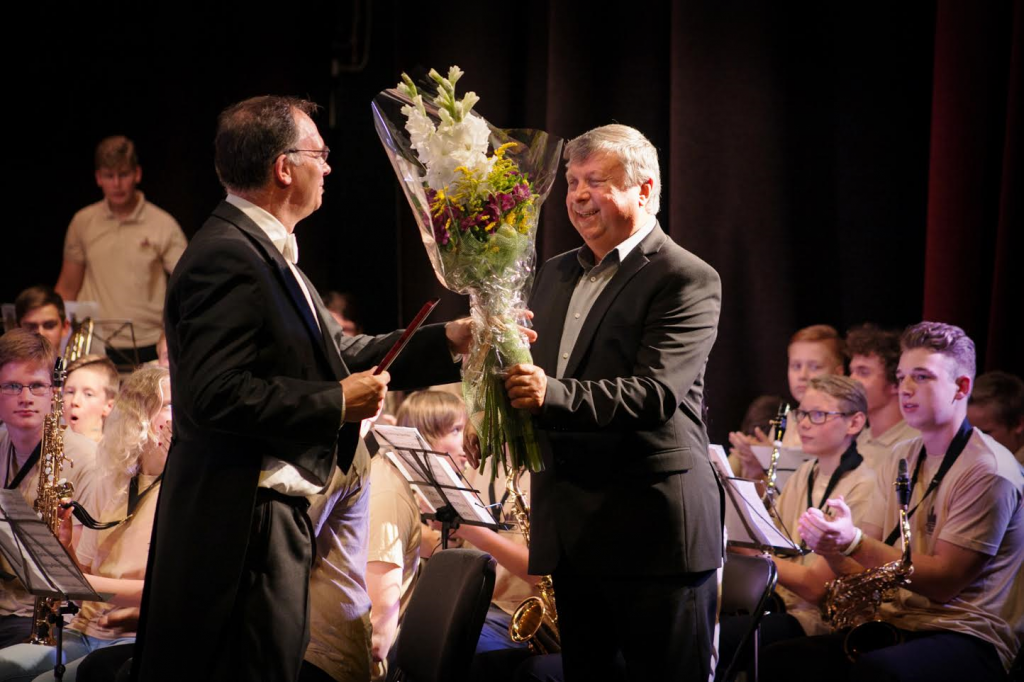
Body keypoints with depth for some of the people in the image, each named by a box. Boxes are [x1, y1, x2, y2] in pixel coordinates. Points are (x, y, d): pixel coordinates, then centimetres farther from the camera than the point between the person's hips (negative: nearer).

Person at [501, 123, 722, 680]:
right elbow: (535, 376, 21)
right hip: (573, 530, 8)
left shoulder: (687, 280, -9)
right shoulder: (555, 274, 16)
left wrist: (552, 395, -35)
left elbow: (656, 390, -22)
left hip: (652, 529, -7)